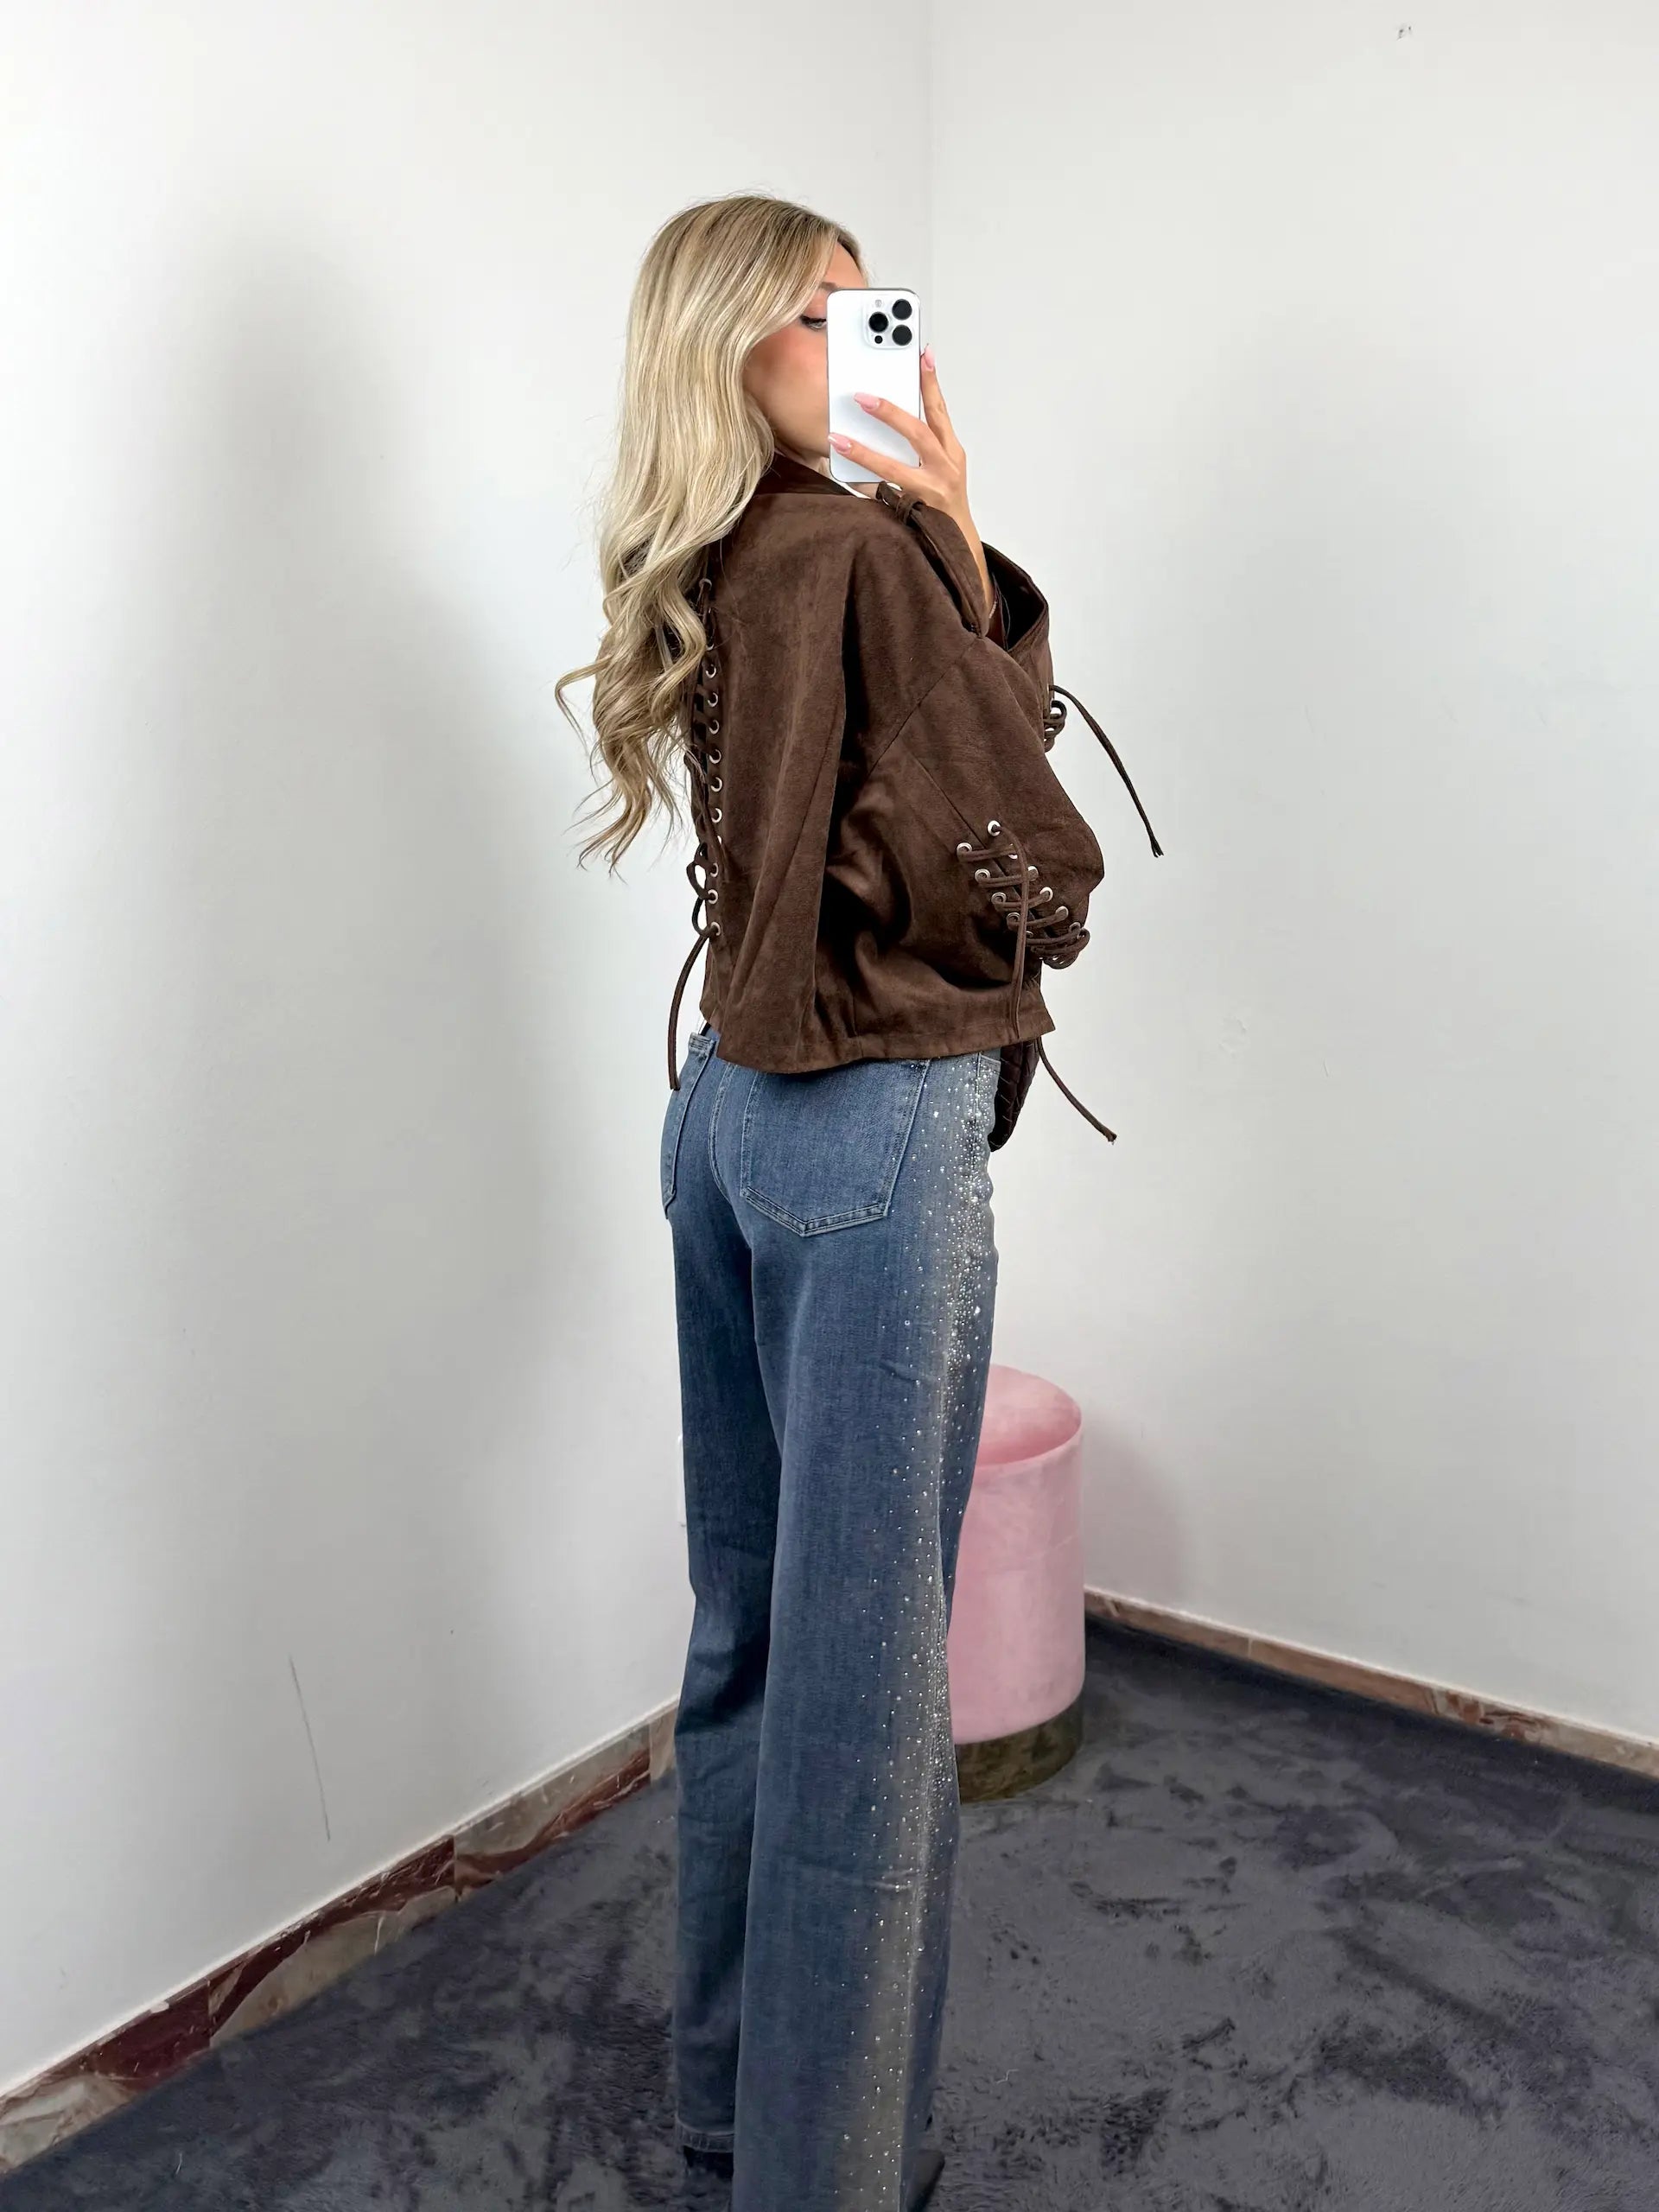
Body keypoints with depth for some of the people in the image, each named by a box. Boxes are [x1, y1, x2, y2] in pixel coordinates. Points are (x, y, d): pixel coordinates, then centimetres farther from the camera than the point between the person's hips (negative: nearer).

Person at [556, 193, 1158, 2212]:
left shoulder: (697, 581, 11)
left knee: (750, 1626, 19)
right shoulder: (860, 551, -14)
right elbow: (1037, 868, -10)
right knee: (864, 1666, 3)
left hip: (727, 1113, 9)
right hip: (877, 1135, -9)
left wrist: (957, 568, -1)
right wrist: (963, 554, -3)